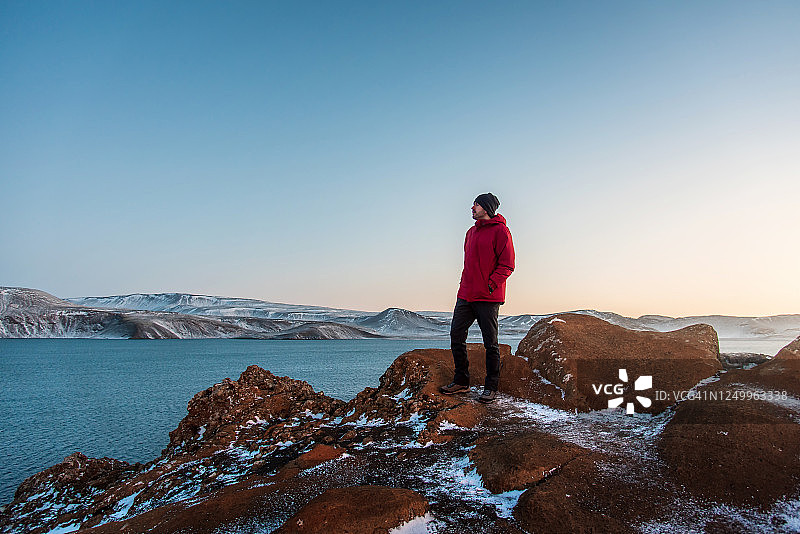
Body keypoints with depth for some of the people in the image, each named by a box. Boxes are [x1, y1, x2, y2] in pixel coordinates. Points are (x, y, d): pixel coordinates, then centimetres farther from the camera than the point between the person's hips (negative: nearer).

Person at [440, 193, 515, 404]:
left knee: (490, 343, 1)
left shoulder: (500, 231, -6)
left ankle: (491, 388, 10)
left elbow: (507, 265, -10)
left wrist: (490, 285, -16)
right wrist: (465, 284, 13)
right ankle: (461, 381, 17)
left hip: (488, 298, -7)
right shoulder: (471, 232, 19)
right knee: (456, 335, 5)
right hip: (466, 295, 8)